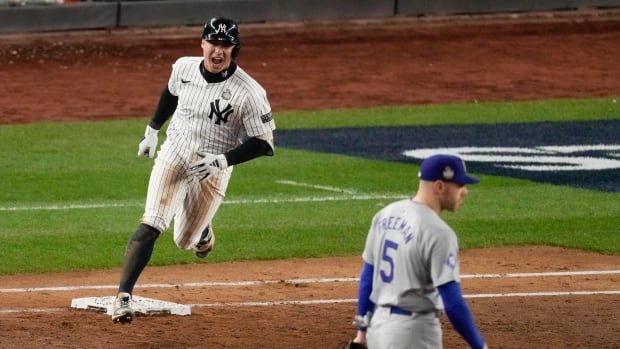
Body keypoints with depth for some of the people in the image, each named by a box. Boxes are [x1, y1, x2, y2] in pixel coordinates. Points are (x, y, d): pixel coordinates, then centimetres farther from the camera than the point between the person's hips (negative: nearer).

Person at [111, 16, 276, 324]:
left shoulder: (249, 93, -19)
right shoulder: (184, 67, -5)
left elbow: (263, 143, -15)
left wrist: (223, 160, -25)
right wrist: (152, 130, 21)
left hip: (212, 170, -2)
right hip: (174, 154, 2)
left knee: (184, 241, 8)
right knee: (151, 226, -16)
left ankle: (202, 229, 46)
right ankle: (123, 297, -20)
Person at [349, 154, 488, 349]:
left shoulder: (386, 215, 6)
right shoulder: (438, 232, -18)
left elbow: (367, 277, 12)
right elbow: (452, 303, -20)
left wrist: (363, 329, 19)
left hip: (378, 323, 8)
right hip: (413, 330, -8)